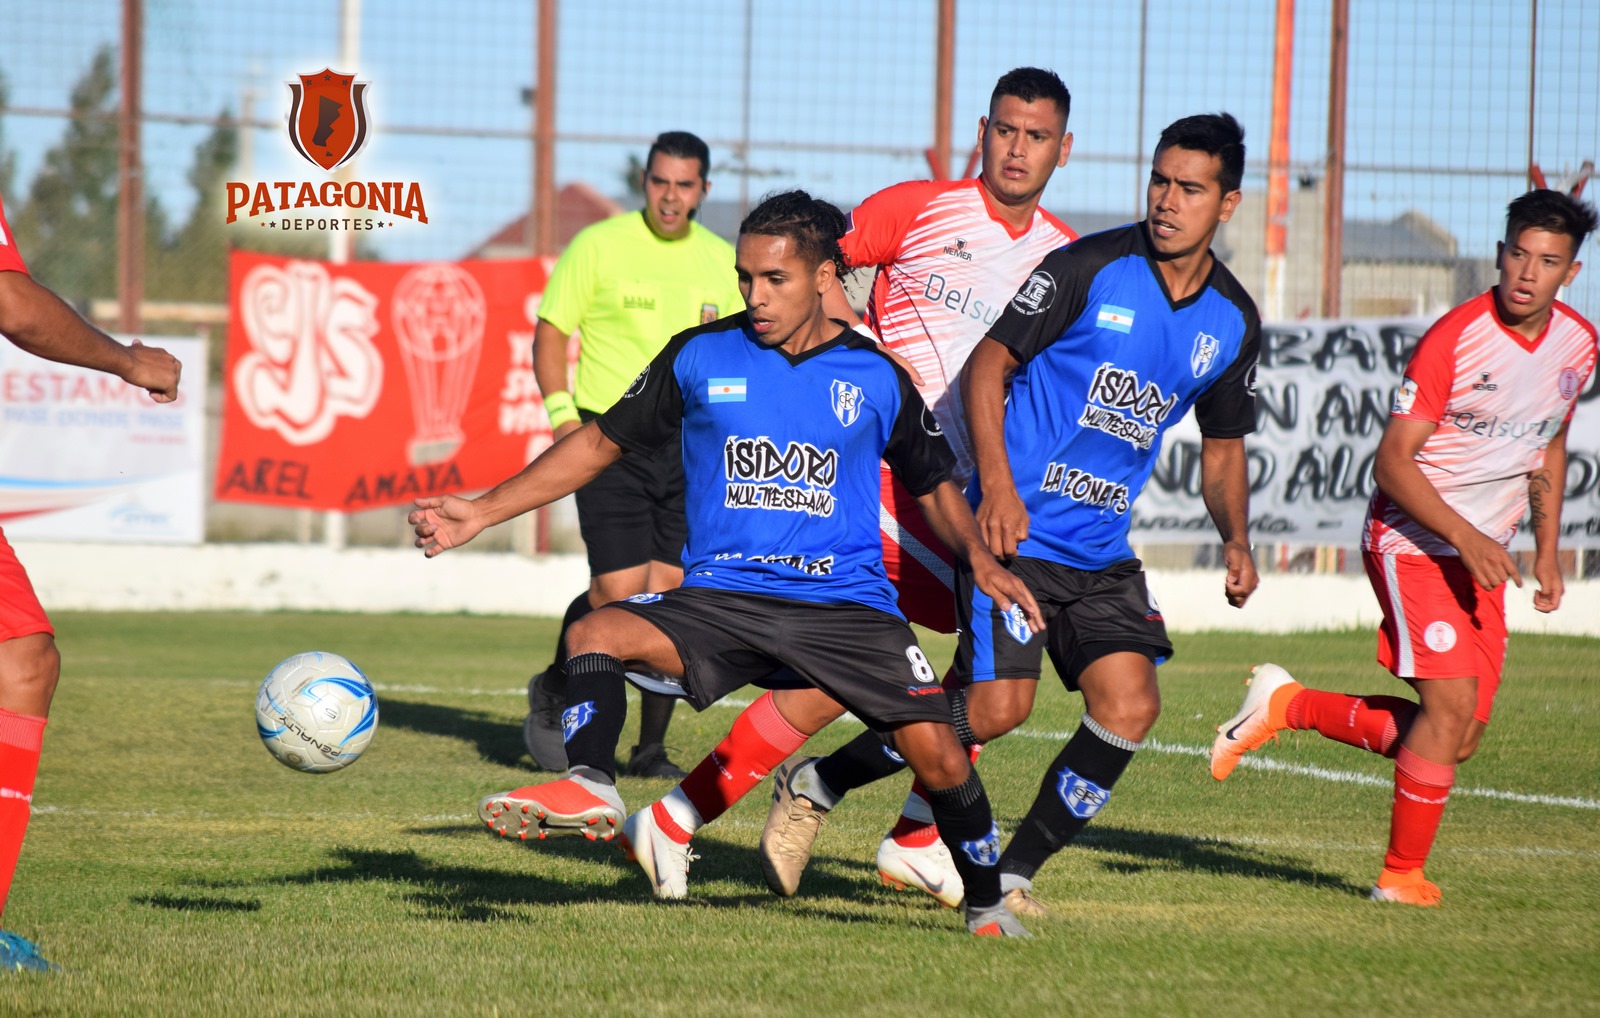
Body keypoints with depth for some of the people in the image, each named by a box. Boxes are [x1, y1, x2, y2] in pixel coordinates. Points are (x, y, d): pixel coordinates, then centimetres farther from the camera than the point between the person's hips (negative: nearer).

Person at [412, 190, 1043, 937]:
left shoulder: (876, 378, 5)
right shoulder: (700, 357, 4)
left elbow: (933, 485, 18)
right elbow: (602, 442, 10)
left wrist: (981, 559, -2)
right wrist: (481, 513, 5)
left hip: (846, 602, -1)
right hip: (721, 593, 1)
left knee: (938, 755, -15)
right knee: (595, 634, -25)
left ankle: (986, 906, 7)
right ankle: (589, 788, -40)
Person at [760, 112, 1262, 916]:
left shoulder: (1233, 321, 6)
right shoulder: (1090, 268, -10)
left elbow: (1223, 445, 19)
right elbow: (987, 364, -8)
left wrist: (1235, 540, 2)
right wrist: (997, 485, -20)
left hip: (1102, 549, 5)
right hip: (1016, 529, -5)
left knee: (1130, 703, -12)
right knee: (997, 707, -15)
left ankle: (1011, 875, 3)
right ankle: (812, 788, 5)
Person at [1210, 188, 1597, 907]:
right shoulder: (1453, 339, -19)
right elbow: (1392, 461, -19)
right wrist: (1464, 537, -27)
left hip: (1482, 553, 7)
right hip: (1414, 543, -7)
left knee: (1461, 738, 4)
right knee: (1452, 707, -18)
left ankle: (1289, 707, 19)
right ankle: (1402, 876, -4)